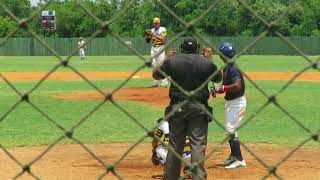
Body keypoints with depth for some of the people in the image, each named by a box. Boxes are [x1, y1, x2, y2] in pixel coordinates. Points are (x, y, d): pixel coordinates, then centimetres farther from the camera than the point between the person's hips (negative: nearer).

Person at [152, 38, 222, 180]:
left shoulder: (172, 61, -1)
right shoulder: (206, 63, -1)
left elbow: (155, 75, 12)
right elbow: (218, 78, 15)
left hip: (177, 107, 1)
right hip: (199, 107, -1)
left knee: (175, 144, 10)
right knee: (198, 145, -1)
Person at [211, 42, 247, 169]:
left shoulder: (233, 69, -20)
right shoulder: (226, 68, 9)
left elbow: (237, 86, -32)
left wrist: (221, 88, -25)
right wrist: (217, 89, -1)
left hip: (237, 102, -11)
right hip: (230, 101, 11)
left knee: (231, 130, -11)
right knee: (228, 129, 20)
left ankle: (239, 160, -8)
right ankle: (233, 156, 34)